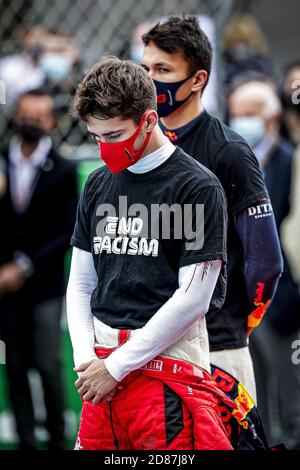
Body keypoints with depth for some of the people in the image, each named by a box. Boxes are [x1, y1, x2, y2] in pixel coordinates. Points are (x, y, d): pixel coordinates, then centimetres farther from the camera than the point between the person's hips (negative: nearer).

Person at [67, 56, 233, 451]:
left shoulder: (199, 188, -7)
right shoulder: (99, 184, 12)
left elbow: (192, 300, -11)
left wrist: (116, 366, -10)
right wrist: (86, 360, 0)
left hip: (167, 368, -6)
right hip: (103, 366, 6)